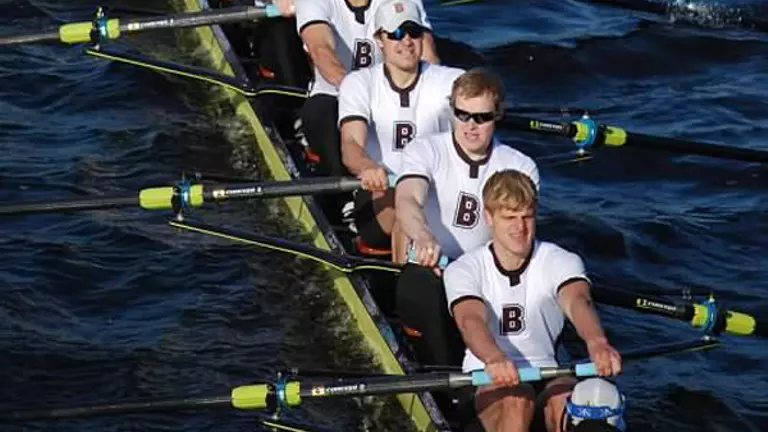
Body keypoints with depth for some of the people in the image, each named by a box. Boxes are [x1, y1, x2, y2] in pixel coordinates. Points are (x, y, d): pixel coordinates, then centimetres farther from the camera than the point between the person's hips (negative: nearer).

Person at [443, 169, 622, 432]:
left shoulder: (560, 261, 0)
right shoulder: (463, 270, -3)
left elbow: (576, 301, -24)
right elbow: (471, 319, -25)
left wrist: (596, 341, -50)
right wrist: (494, 358, -51)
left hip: (547, 377, 1)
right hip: (487, 379, -1)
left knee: (568, 402, -34)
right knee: (516, 402, -36)